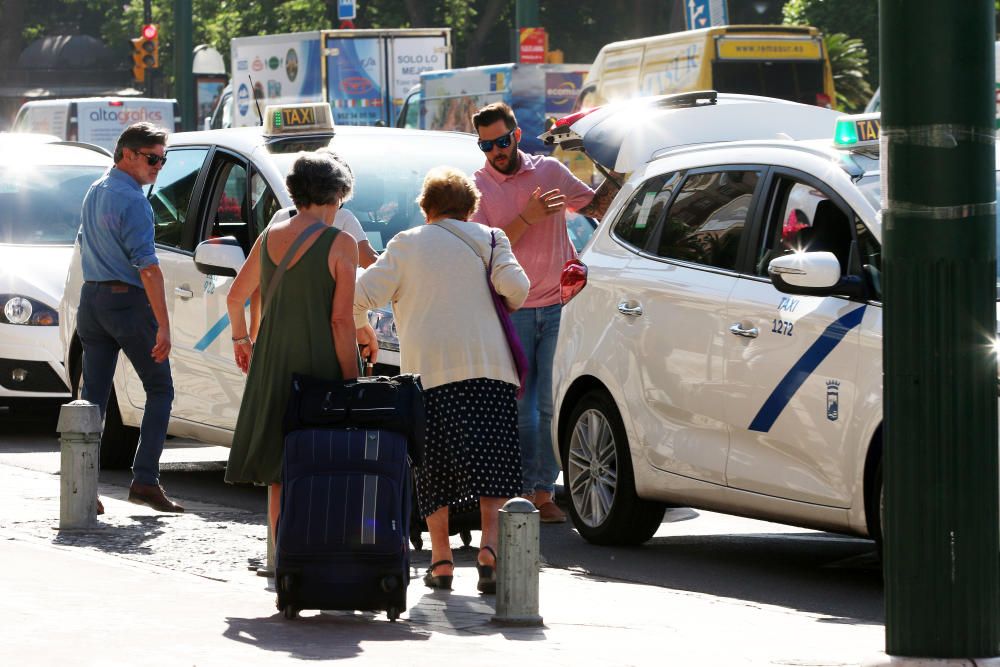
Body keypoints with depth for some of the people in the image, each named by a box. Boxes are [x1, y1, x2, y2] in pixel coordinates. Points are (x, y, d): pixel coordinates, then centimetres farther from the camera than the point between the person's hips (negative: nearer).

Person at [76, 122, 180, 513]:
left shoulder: (94, 193, 12)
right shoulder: (133, 200, -15)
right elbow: (147, 267, -20)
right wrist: (163, 325, -21)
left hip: (91, 298, 8)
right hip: (129, 301, -8)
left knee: (93, 394, 6)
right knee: (159, 390, 3)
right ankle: (144, 480, -3)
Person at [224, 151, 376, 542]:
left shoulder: (269, 238, 6)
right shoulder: (340, 245, -10)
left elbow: (235, 297, 18)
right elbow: (341, 321, -14)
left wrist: (240, 339, 37)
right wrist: (352, 383, -9)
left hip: (272, 367, 5)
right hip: (321, 367, -5)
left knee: (279, 476, 9)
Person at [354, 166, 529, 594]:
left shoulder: (407, 246, 8)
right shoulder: (487, 240, 10)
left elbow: (362, 294, 2)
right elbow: (515, 286, -5)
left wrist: (354, 329, 21)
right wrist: (506, 307, 16)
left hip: (429, 372, 0)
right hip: (488, 366, 0)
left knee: (434, 466, 6)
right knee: (490, 462, -1)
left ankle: (441, 559, 3)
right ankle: (490, 546, -20)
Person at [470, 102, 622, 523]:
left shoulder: (549, 170, 6)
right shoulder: (478, 187, 1)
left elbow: (594, 207, 16)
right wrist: (527, 218, -18)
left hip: (558, 305, 1)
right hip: (512, 311, -1)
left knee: (551, 404, -2)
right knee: (519, 407, -2)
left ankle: (544, 492, 1)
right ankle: (522, 491, 3)